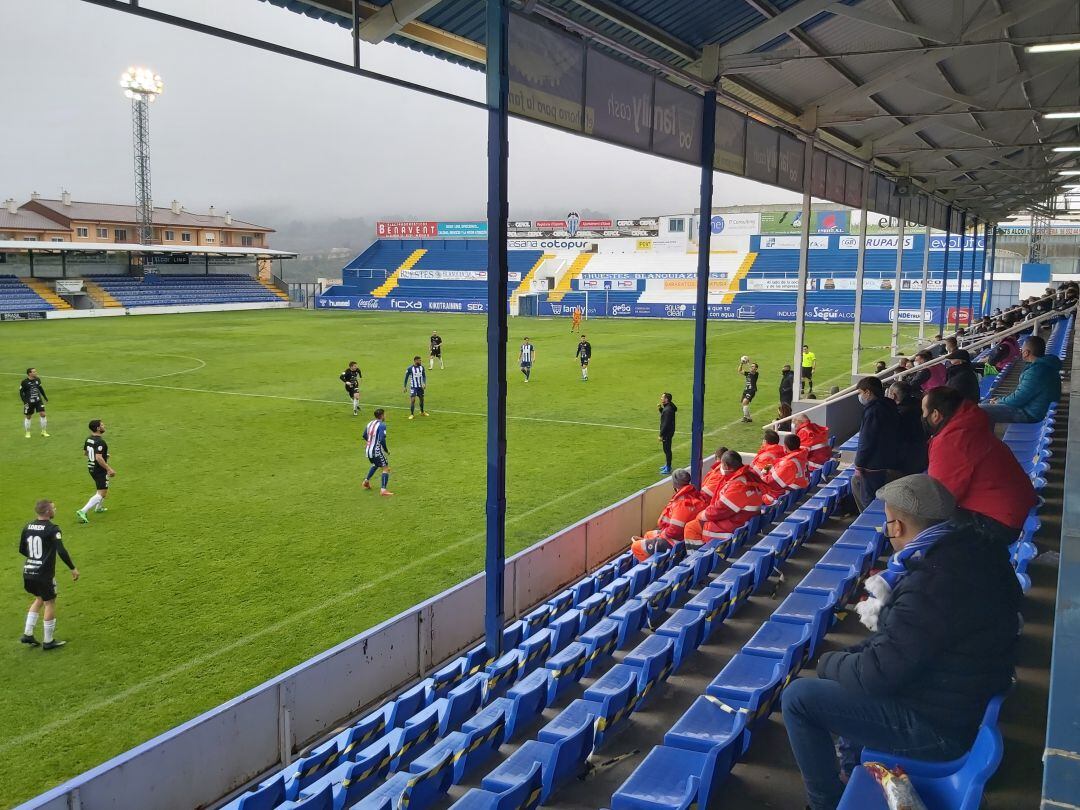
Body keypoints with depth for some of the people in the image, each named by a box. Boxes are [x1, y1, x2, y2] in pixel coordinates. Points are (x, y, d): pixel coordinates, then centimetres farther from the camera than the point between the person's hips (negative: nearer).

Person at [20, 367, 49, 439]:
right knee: (28, 417, 10)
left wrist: (45, 397, 20)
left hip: (38, 401, 3)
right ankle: (27, 433, 25)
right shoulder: (24, 382, -13)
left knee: (42, 414, -5)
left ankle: (43, 432, 7)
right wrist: (25, 401, -17)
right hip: (29, 402, -3)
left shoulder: (37, 379, 1)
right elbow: (21, 392, -8)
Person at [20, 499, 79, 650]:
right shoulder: (52, 529, -15)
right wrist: (73, 568, -12)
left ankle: (27, 634, 24)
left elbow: (22, 550, 14)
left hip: (28, 571, 7)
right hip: (44, 574, -7)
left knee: (39, 599, 26)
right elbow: (61, 551, -21)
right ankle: (48, 641, 15)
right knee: (50, 603, 7)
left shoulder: (28, 527, 5)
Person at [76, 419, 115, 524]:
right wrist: (109, 469, -25)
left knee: (101, 488, 31)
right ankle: (82, 512, -15)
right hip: (99, 469, -10)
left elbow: (85, 452, 16)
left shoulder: (88, 439, 3)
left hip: (91, 467, 10)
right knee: (101, 494, -6)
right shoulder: (100, 442, -25)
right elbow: (99, 458, -31)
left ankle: (99, 507, 45)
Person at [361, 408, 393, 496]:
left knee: (375, 464, 33)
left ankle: (366, 480, 35)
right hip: (376, 451, -8)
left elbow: (365, 436, 21)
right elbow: (382, 440, -25)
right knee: (386, 468, -2)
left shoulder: (370, 423, 9)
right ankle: (383, 489, -14)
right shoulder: (382, 425, -16)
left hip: (368, 450, 8)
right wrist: (386, 450, -11)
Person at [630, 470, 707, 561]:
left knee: (636, 547, -6)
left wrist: (661, 535, -9)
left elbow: (674, 530, -30)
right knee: (648, 535, 29)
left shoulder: (682, 502, -30)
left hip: (675, 540, -10)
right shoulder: (694, 494, -3)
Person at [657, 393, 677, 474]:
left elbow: (666, 424, -26)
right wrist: (660, 409, 7)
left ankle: (668, 469, 6)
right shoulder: (667, 407, 5)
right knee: (666, 449, 22)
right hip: (668, 432, 10)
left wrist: (661, 435, -21)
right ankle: (667, 465, 35)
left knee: (667, 450, -2)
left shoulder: (668, 410, -25)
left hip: (667, 433, -10)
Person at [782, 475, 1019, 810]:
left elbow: (877, 675, -26)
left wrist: (828, 663, -7)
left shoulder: (931, 584, -32)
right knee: (849, 663, 26)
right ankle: (852, 768, 37)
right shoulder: (974, 551, -2)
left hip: (936, 727, -10)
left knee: (798, 698, -6)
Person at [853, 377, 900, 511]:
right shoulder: (889, 408, 9)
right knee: (856, 483, 25)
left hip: (874, 465, -10)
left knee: (869, 499, 0)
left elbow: (866, 441, -21)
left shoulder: (873, 411, -21)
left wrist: (859, 464, -12)